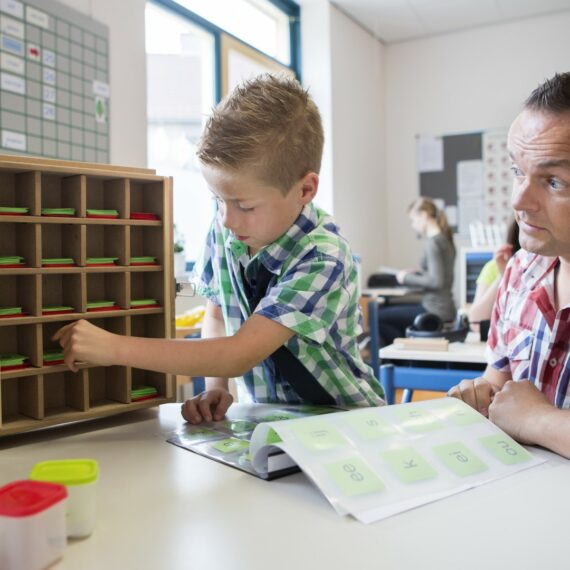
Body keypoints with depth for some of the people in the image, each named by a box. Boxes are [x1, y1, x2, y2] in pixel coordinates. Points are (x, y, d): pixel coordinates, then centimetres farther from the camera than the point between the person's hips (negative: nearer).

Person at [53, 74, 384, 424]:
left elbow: (240, 355, -28)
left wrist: (115, 348, -27)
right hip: (267, 422, 4)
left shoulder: (322, 260, -24)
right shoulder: (224, 231, -6)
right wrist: (216, 387, -8)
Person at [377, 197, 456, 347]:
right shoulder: (445, 239, 11)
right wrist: (416, 273, 11)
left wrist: (407, 278, -11)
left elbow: (436, 281, -23)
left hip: (435, 310, -10)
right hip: (444, 306, 10)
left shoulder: (433, 242, -16)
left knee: (378, 317, -5)